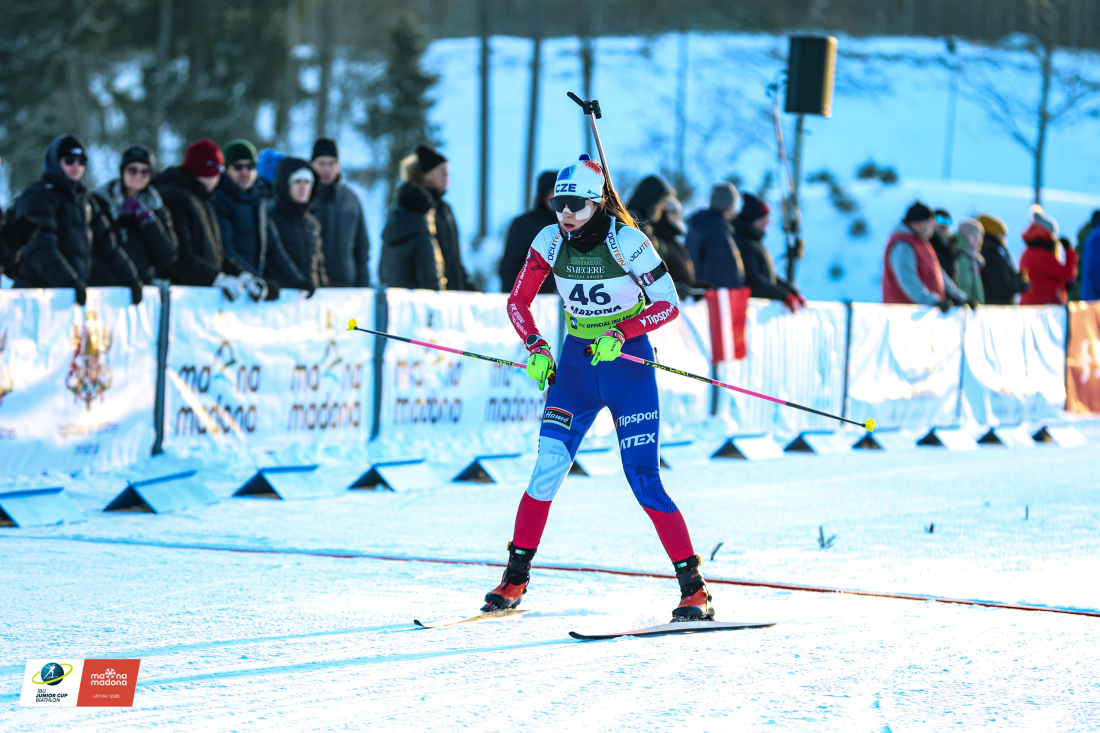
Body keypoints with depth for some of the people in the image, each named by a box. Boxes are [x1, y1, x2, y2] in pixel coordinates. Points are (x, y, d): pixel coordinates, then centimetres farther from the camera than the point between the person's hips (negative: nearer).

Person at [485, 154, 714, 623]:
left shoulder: (627, 242, -15)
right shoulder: (550, 243, -4)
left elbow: (668, 304, -12)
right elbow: (518, 301, 6)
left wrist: (620, 333, -24)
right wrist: (536, 347, -10)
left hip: (628, 361, -3)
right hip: (575, 362, 3)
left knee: (644, 482, -9)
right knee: (549, 469, -8)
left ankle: (694, 588, -3)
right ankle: (515, 580, 4)